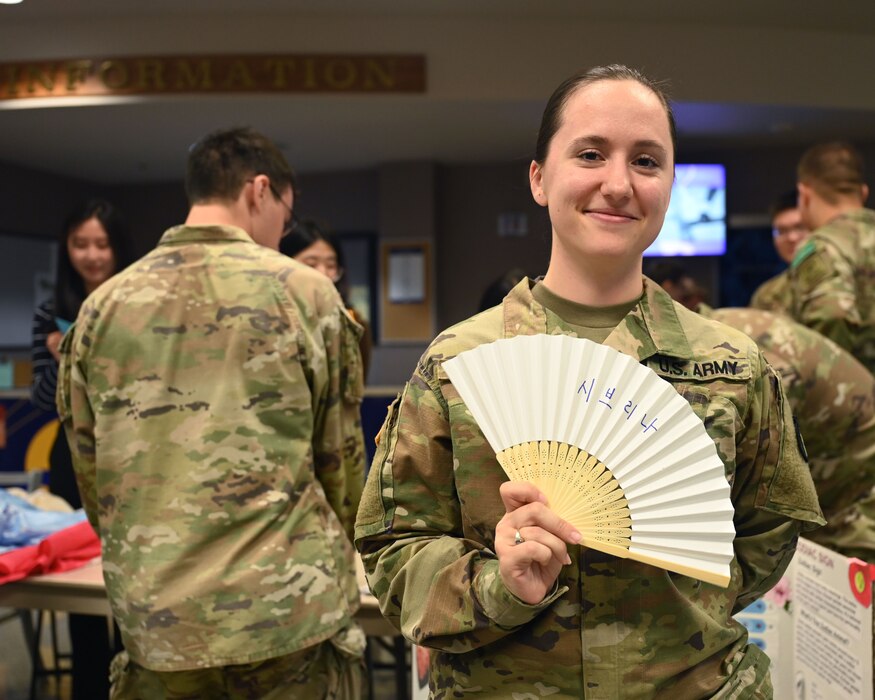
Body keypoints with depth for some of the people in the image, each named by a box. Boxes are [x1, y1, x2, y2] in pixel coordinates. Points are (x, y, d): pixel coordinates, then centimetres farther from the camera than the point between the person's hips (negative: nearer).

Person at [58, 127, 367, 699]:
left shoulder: (102, 307, 3)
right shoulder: (306, 291, -5)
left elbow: (90, 473, 8)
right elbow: (340, 454, 0)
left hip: (155, 626, 3)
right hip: (291, 616, -3)